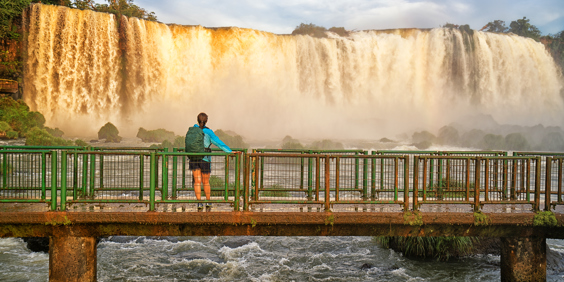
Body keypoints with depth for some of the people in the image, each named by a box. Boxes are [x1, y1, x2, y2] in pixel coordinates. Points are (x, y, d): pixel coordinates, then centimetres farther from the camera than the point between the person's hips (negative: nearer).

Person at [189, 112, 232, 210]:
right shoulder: (208, 132, -8)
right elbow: (219, 143, -12)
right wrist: (230, 151, -13)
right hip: (204, 159, -2)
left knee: (197, 182, 1)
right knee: (206, 182, 11)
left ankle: (199, 203, -8)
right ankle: (208, 202, 23)